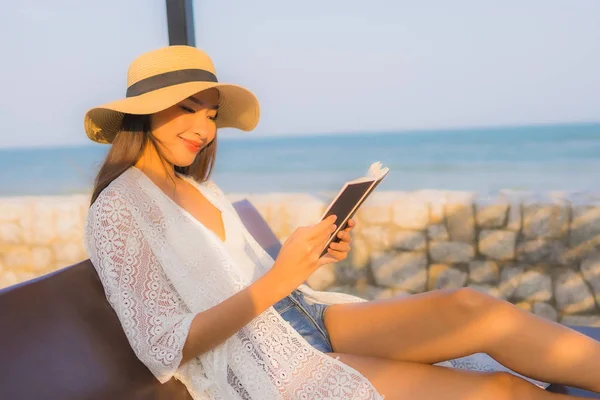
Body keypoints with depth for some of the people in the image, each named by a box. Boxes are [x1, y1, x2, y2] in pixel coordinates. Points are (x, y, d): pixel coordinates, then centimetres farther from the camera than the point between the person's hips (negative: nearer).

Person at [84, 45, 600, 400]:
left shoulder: (202, 190, 16)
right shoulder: (117, 211, -8)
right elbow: (164, 348, -15)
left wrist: (311, 257, -3)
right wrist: (276, 281, -22)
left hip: (304, 319, 7)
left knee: (473, 307, -17)